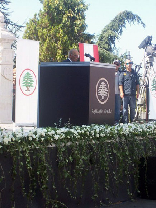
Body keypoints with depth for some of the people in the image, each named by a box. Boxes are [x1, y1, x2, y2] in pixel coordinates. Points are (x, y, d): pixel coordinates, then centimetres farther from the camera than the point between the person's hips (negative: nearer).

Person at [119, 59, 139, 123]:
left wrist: (138, 92, 9)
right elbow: (120, 83, 0)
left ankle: (132, 121, 14)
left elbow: (137, 83, 17)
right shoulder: (123, 73, 5)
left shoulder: (134, 73, 16)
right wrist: (121, 92, -10)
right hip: (125, 94, -3)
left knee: (133, 108, 6)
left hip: (133, 94, 3)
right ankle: (125, 122, 1)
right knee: (125, 108, -2)